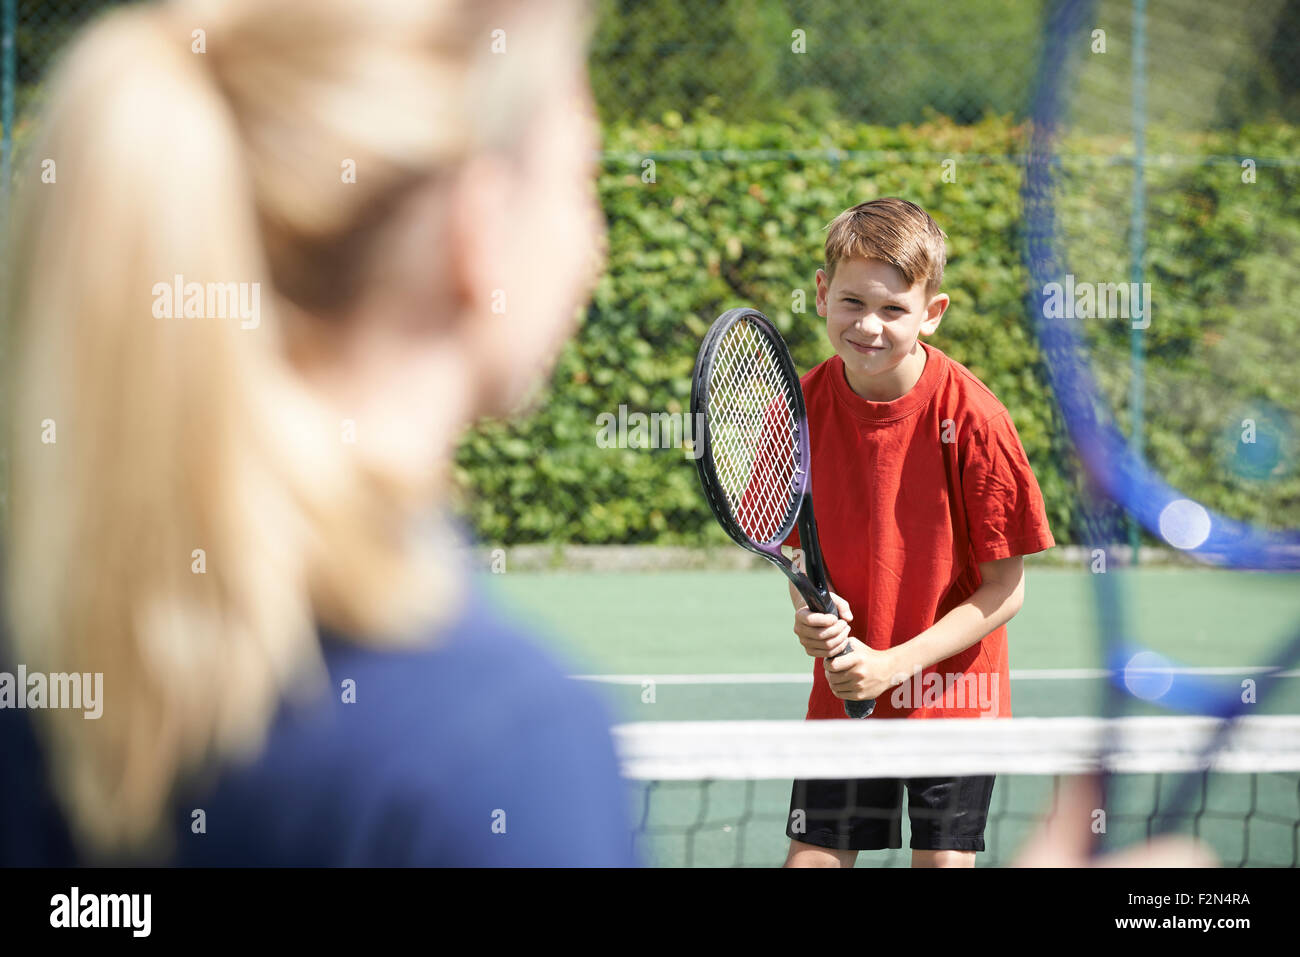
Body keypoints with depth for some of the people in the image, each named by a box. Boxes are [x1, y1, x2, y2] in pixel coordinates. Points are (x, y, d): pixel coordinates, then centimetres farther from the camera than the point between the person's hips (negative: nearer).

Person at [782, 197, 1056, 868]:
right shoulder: (804, 406, -6)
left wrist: (896, 663, -19)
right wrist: (807, 610, -14)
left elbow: (1004, 591, -12)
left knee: (943, 862, 1)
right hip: (843, 690, 3)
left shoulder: (971, 416, -18)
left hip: (952, 692, -3)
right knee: (812, 858, 1)